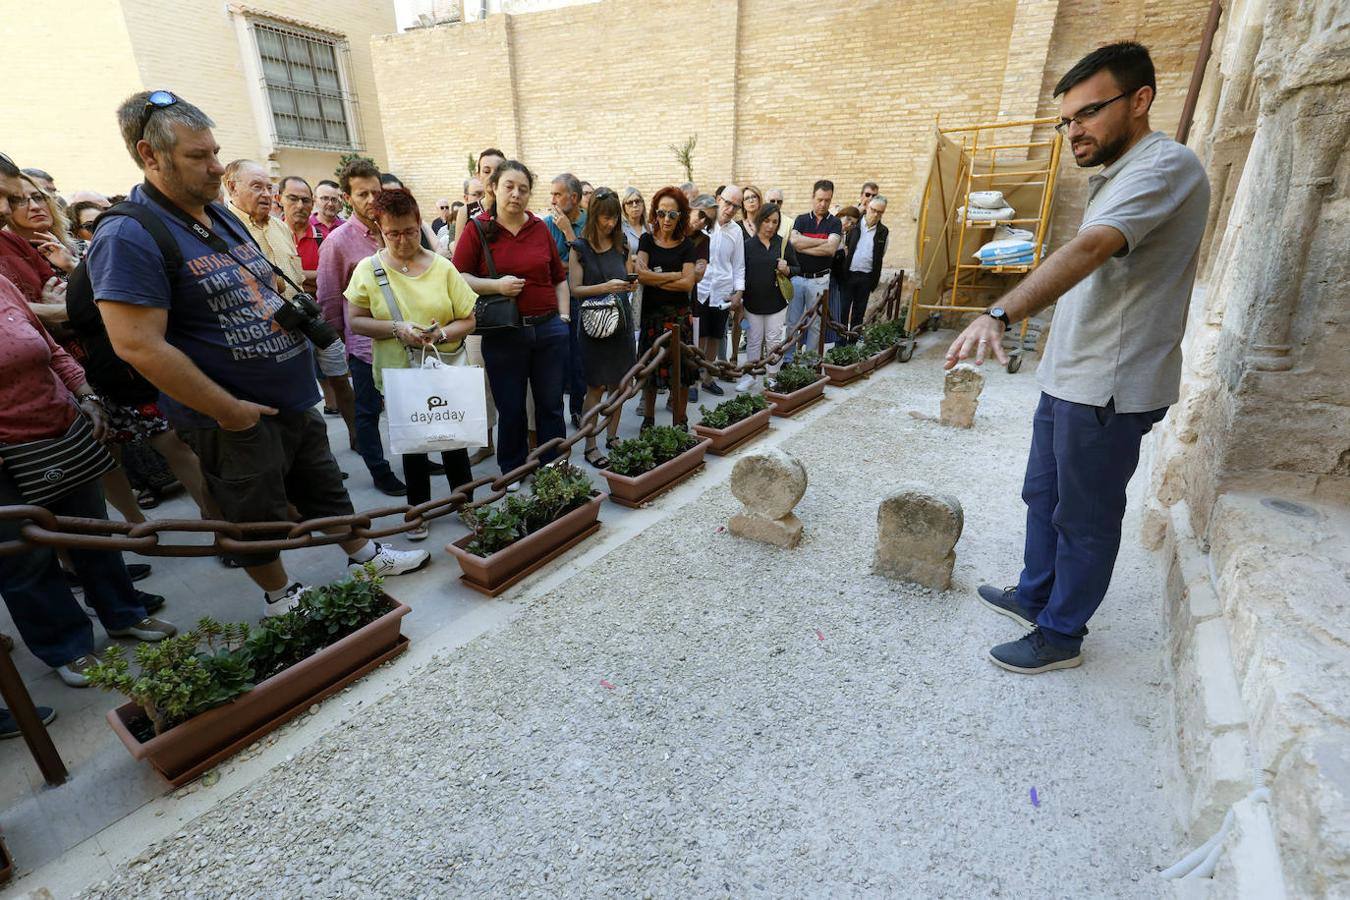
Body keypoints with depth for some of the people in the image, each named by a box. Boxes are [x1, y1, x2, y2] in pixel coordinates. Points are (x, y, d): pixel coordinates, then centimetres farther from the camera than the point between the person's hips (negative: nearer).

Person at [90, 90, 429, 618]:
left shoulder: (222, 217, 9)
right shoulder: (129, 237, -18)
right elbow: (138, 346, -23)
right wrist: (227, 410, -20)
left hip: (296, 399, 8)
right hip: (236, 419, -7)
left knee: (324, 488, 21)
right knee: (259, 517, 11)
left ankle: (365, 557, 38)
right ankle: (281, 599, 32)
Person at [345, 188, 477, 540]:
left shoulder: (442, 267, -2)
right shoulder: (368, 269, -2)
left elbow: (467, 319, -2)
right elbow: (355, 320, -2)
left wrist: (443, 333, -20)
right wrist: (397, 329, -17)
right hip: (399, 373, 0)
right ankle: (419, 509, 28)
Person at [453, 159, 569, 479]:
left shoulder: (540, 228, 8)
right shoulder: (477, 230, -1)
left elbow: (559, 278, 14)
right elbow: (458, 277, -3)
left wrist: (564, 316, 7)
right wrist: (496, 285, -16)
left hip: (549, 330, 3)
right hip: (503, 335, -2)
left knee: (551, 406, 10)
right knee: (510, 411, 9)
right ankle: (512, 474, 26)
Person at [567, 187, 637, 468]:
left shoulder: (623, 245, 11)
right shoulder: (580, 248, -2)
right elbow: (575, 289, -8)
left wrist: (630, 285, -7)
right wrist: (606, 287, -20)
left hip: (621, 320, 4)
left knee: (618, 384, 8)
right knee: (595, 387, -2)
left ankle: (612, 437, 22)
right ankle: (590, 446, 5)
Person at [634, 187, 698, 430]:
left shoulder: (686, 245, 4)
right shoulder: (647, 240, 4)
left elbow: (688, 283, -9)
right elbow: (641, 274, -12)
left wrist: (655, 280, -8)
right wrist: (674, 275, -8)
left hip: (679, 314, 0)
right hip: (651, 313, 0)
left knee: (679, 372, 1)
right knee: (650, 371, 5)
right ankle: (648, 420, 20)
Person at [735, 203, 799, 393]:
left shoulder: (784, 244, 3)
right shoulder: (748, 245, -1)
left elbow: (796, 269, 8)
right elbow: (741, 273, 1)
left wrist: (786, 269, -14)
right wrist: (739, 299, -2)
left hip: (777, 302, 1)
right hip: (753, 301, 0)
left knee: (773, 340, 6)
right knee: (754, 340, 7)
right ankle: (750, 376, 16)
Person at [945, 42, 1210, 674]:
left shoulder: (1165, 165, -16)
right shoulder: (1117, 176, 18)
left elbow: (1087, 250, -35)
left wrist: (999, 315, -48)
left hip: (1106, 390, -10)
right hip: (1070, 379, 10)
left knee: (1085, 520, 4)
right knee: (1043, 496, 19)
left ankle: (1060, 635, 20)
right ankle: (1034, 596, 36)